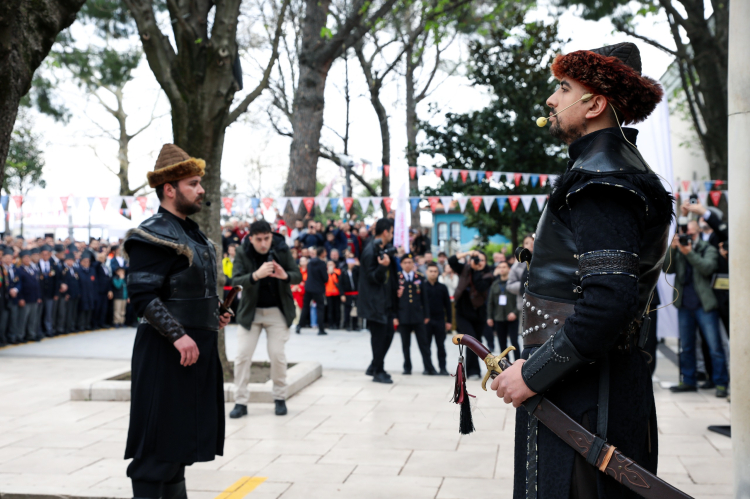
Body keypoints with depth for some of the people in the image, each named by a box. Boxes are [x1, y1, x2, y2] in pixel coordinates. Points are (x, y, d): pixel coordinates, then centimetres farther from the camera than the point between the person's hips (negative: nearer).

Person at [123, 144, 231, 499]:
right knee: (159, 442, -4)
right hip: (167, 351, -10)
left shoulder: (190, 232, 16)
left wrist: (214, 315, 15)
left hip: (196, 346, 10)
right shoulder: (155, 234, -14)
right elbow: (142, 294, -22)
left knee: (181, 435, 17)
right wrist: (178, 335, -28)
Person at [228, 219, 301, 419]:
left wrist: (285, 276, -31)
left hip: (277, 311, 0)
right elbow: (236, 280, -21)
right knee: (243, 355, -3)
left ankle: (280, 398, 15)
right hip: (250, 311, 0)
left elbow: (298, 276, -8)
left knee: (278, 354, -2)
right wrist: (256, 275, -41)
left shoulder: (282, 250, -7)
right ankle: (241, 402, 5)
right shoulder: (242, 254, -10)